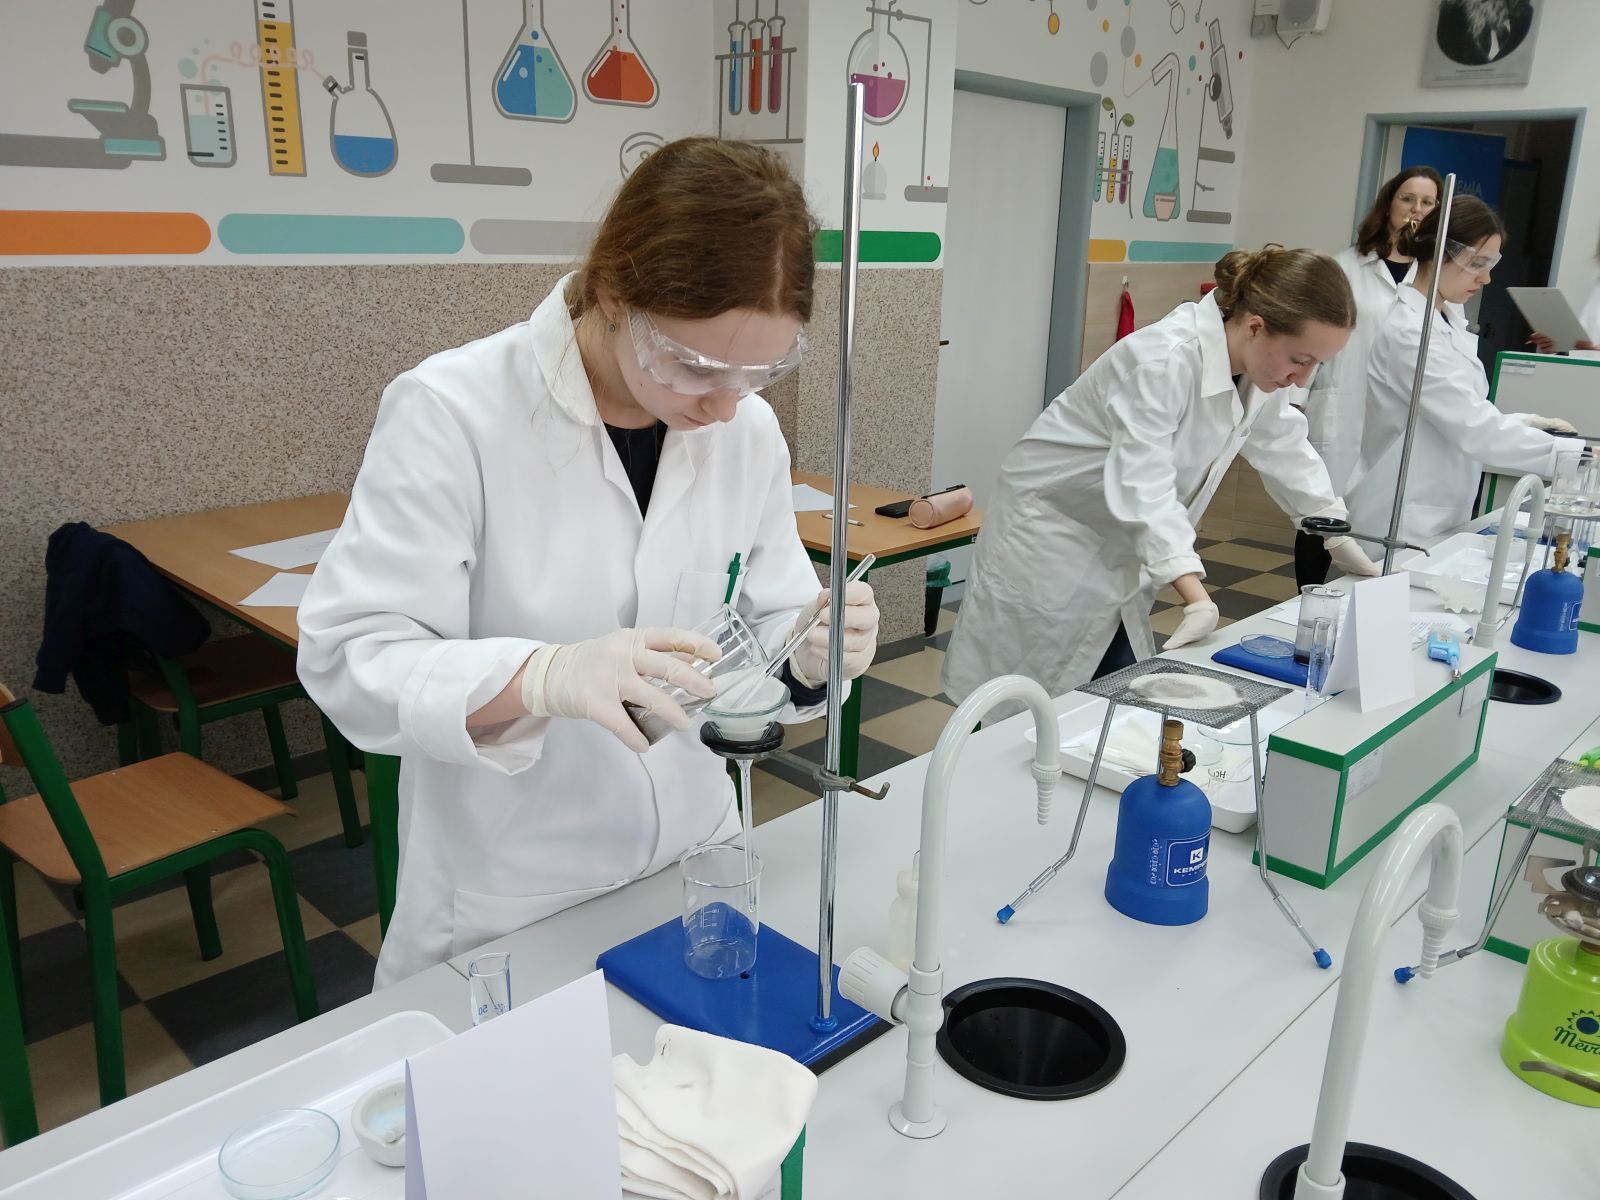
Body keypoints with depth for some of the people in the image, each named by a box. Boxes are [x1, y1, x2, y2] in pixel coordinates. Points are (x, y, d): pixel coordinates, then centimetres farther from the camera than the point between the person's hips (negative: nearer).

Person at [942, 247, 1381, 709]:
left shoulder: (1260, 367, -4)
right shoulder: (1164, 360, -29)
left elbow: (1288, 454, 11)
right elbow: (1144, 486, -35)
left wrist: (1345, 546, 14)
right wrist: (1198, 599, -43)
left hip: (1114, 556, 8)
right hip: (1047, 540, -8)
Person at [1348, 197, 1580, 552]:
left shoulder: (1447, 322, 10)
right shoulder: (1409, 331, -19)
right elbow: (1473, 428, -22)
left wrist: (1526, 423, 2)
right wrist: (1576, 454, -18)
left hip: (1437, 518, 9)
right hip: (1401, 522, -9)